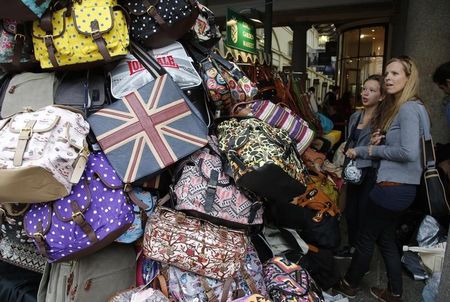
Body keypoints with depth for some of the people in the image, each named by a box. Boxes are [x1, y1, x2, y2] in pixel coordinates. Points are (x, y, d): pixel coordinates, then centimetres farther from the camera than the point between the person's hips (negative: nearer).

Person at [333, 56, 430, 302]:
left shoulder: (408, 108, -17)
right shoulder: (395, 106, 14)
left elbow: (409, 152, -26)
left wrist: (374, 150, -14)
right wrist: (379, 140, 0)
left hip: (393, 187, -10)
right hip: (398, 186, 10)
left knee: (366, 237, 6)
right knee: (385, 238, 19)